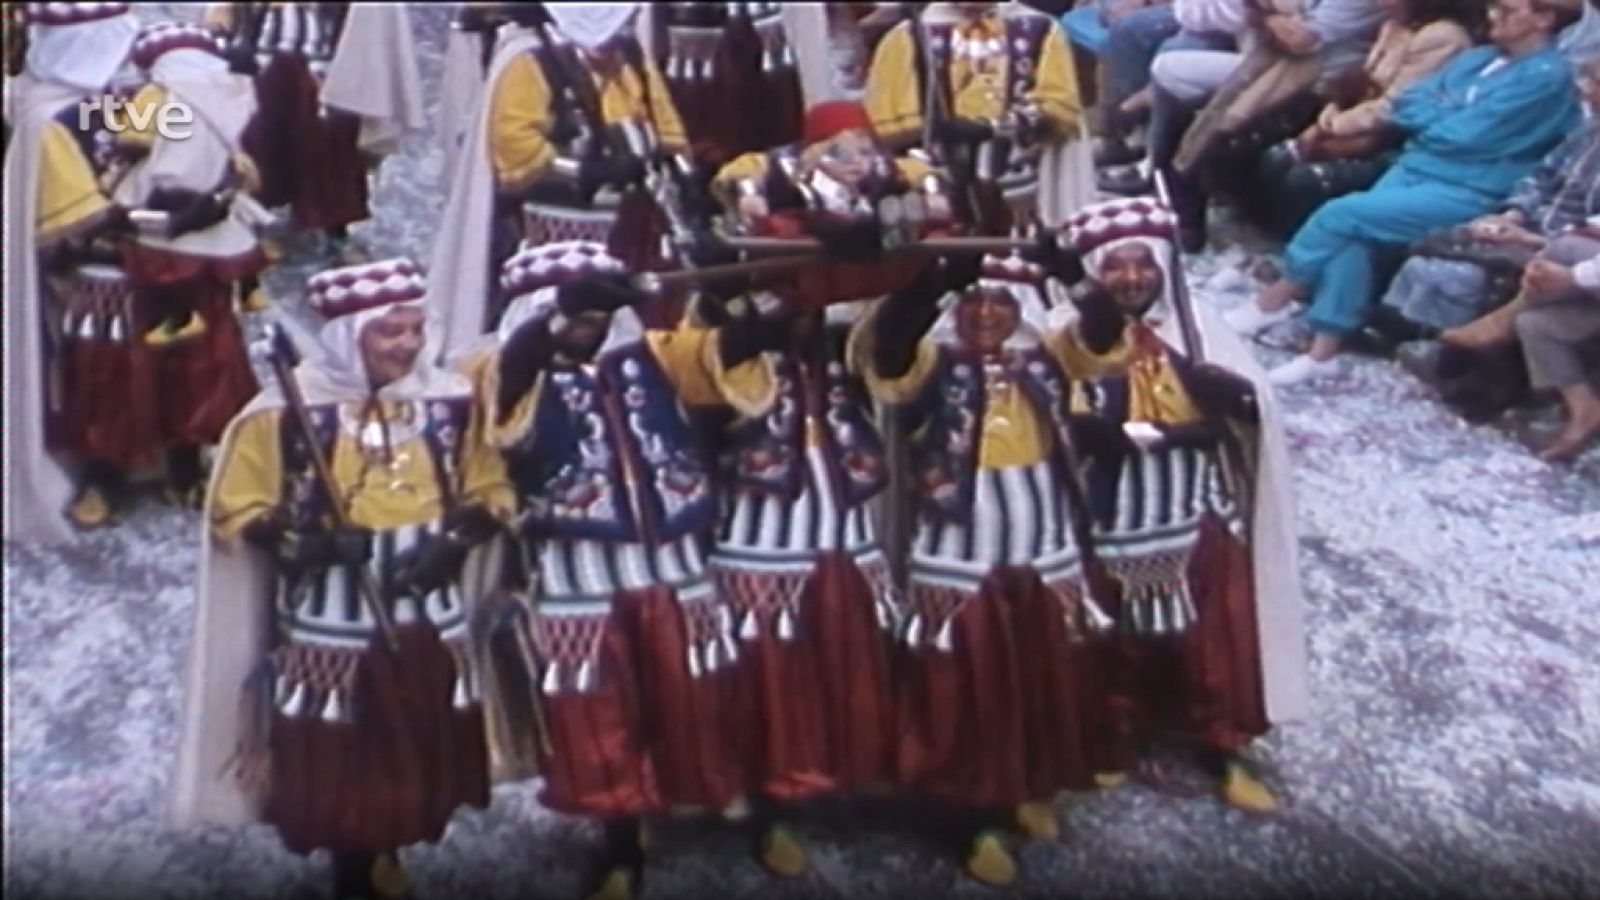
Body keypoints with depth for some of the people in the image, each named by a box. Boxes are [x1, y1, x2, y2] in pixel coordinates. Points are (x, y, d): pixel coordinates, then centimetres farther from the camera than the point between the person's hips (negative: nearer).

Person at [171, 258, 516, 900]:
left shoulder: (452, 402, -3)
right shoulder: (286, 409, -12)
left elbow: (490, 493, 5)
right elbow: (236, 511, -7)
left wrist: (453, 542, -14)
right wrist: (304, 542, -24)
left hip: (430, 619, 3)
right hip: (330, 623, -3)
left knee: (421, 751, 16)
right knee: (334, 760, 6)